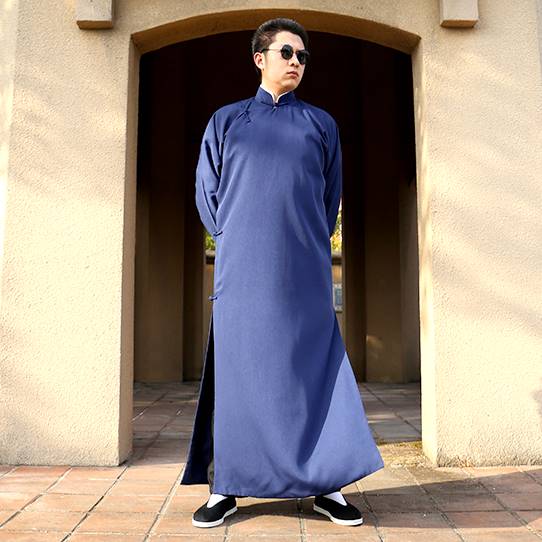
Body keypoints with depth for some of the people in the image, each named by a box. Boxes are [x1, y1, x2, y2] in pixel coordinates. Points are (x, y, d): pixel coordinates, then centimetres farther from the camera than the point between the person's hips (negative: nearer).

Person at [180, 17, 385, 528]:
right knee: (236, 372, 1)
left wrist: (308, 245, 9)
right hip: (242, 271, 0)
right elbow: (206, 191, 11)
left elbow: (330, 196, 16)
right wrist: (232, 242, 3)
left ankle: (326, 486, 11)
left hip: (304, 271, 1)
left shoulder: (320, 123, 15)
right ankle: (224, 487, 11)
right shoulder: (226, 120, 13)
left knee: (315, 371, 0)